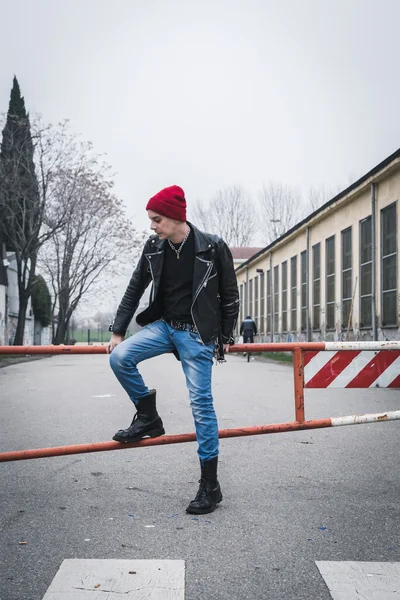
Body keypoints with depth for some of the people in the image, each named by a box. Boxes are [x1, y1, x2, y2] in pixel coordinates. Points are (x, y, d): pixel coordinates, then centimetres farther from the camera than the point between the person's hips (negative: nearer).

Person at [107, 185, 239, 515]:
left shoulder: (213, 247, -12)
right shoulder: (154, 248, 0)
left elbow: (230, 295, -3)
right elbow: (134, 290, 8)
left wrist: (225, 338, 1)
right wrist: (118, 331, 5)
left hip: (197, 333, -4)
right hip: (164, 325, 5)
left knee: (201, 403, -6)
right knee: (119, 358, -18)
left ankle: (210, 485, 5)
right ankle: (148, 418, 7)